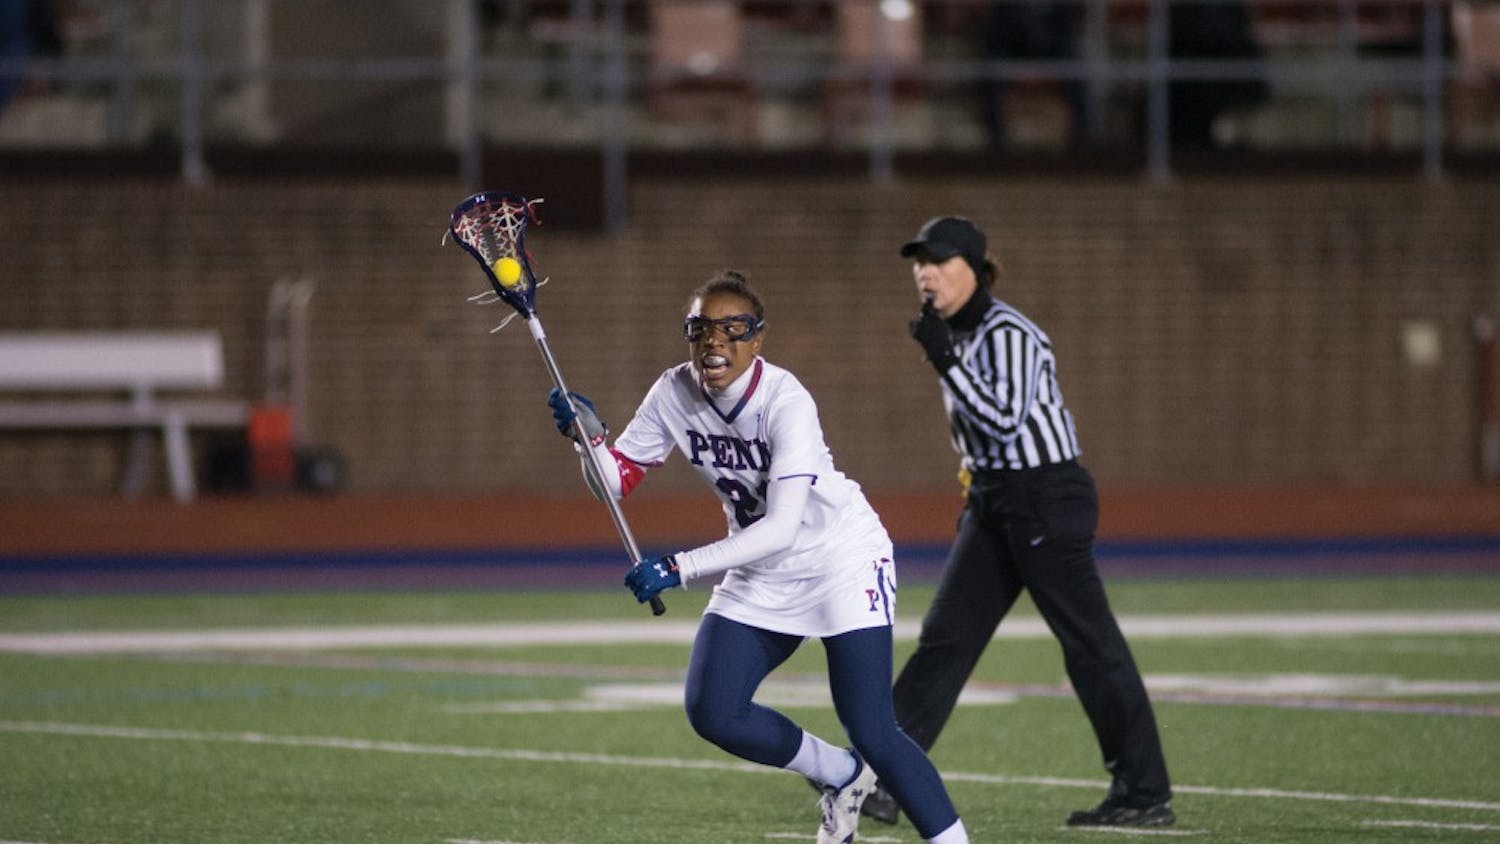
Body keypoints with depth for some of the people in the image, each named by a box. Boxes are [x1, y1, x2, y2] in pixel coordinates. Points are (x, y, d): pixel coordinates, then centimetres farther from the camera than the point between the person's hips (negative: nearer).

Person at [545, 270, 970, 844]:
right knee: (712, 712, -7)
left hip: (842, 558, -6)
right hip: (759, 575, 6)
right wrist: (589, 435, -23)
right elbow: (616, 482, -2)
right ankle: (843, 777, 16)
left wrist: (680, 569, -41)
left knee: (872, 730, -16)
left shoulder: (786, 403, -28)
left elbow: (781, 528, -35)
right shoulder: (675, 394, -9)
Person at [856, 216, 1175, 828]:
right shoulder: (956, 336, 10)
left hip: (1047, 500, -9)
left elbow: (1004, 421, -27)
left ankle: (1146, 794, 3)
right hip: (990, 502, 9)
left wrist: (944, 361, -27)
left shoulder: (1008, 335, -17)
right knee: (944, 638, 2)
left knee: (1090, 644, -4)